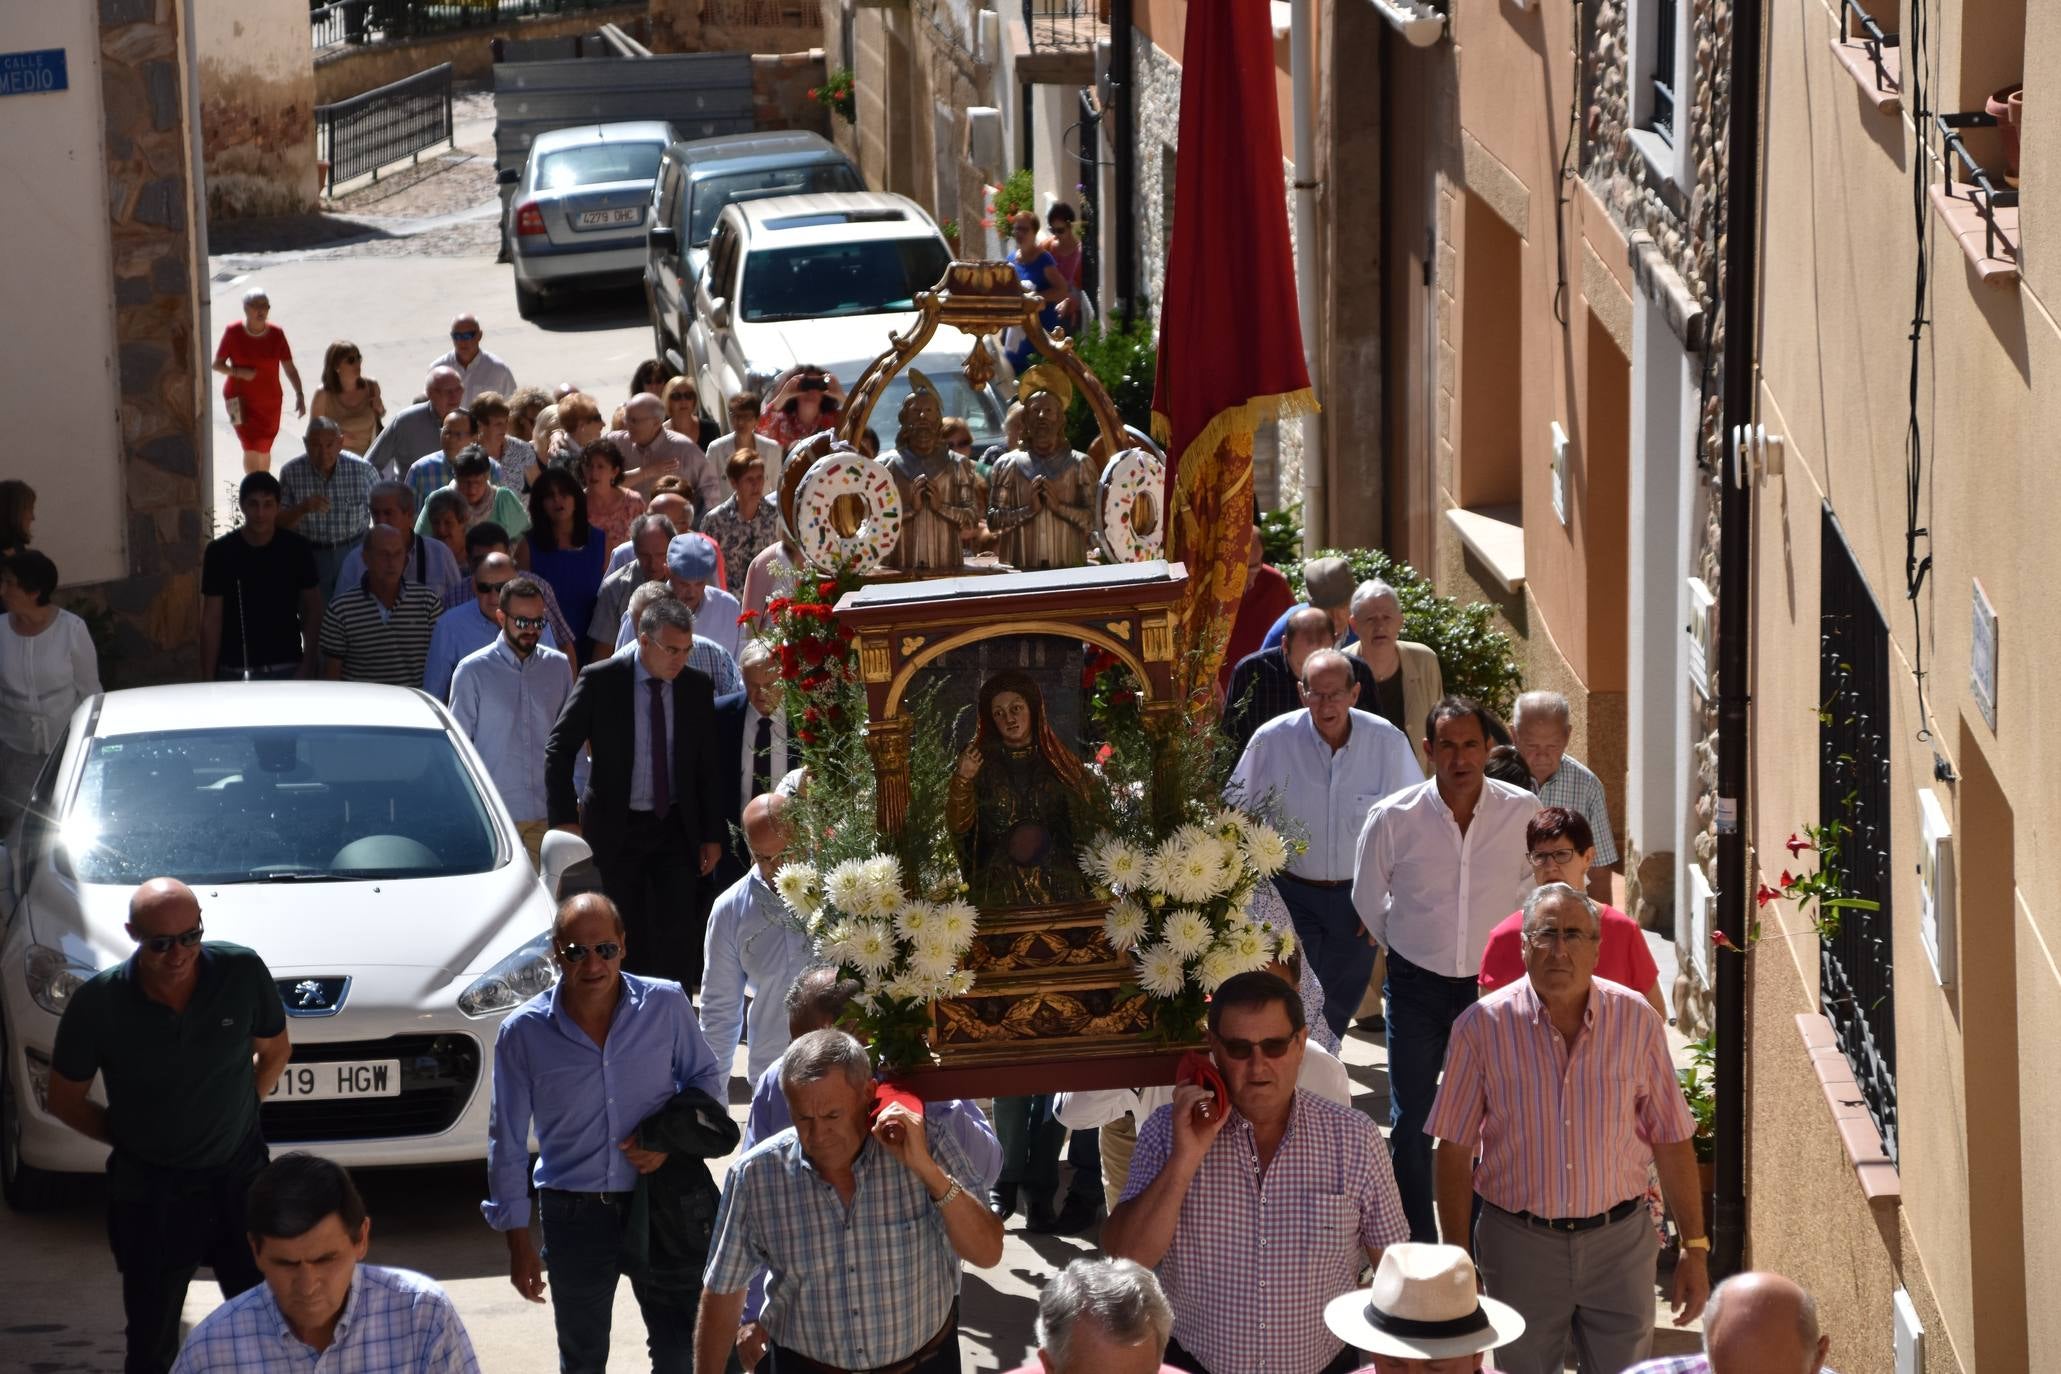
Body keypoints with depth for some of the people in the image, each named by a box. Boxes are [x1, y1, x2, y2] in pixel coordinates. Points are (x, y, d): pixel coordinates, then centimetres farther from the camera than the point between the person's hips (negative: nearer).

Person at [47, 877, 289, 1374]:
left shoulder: (242, 973, -16)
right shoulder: (98, 1003, -19)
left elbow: (274, 1050, 5)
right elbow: (65, 1100, -3)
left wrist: (236, 1114, 2)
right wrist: (129, 1136, -3)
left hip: (239, 1176, 1)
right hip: (149, 1189, -1)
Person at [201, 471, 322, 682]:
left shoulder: (296, 549, 0)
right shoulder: (220, 552, -1)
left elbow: (312, 611, 6)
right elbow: (211, 620, 1)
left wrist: (307, 666, -3)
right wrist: (208, 679, -3)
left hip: (286, 670, 0)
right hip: (234, 672, 0)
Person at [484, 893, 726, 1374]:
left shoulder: (666, 1005, -8)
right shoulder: (522, 1032, -9)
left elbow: (706, 1078, 9)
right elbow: (507, 1142, -2)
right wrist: (518, 1240, -1)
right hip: (575, 1215, 0)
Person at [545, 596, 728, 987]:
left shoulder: (697, 686, 1)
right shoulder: (599, 680, -9)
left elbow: (709, 765, 8)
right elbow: (558, 749, -4)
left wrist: (712, 835, 6)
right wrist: (565, 819, -11)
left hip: (676, 827, 2)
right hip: (615, 829, -2)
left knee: (678, 937, -6)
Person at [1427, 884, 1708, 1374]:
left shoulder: (1637, 1020, -4)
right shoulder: (1482, 1026, -8)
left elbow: (1672, 1141, 2)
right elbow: (1455, 1151, -3)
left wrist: (1694, 1248, 2)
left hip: (1620, 1241, 1)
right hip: (1520, 1243, -1)